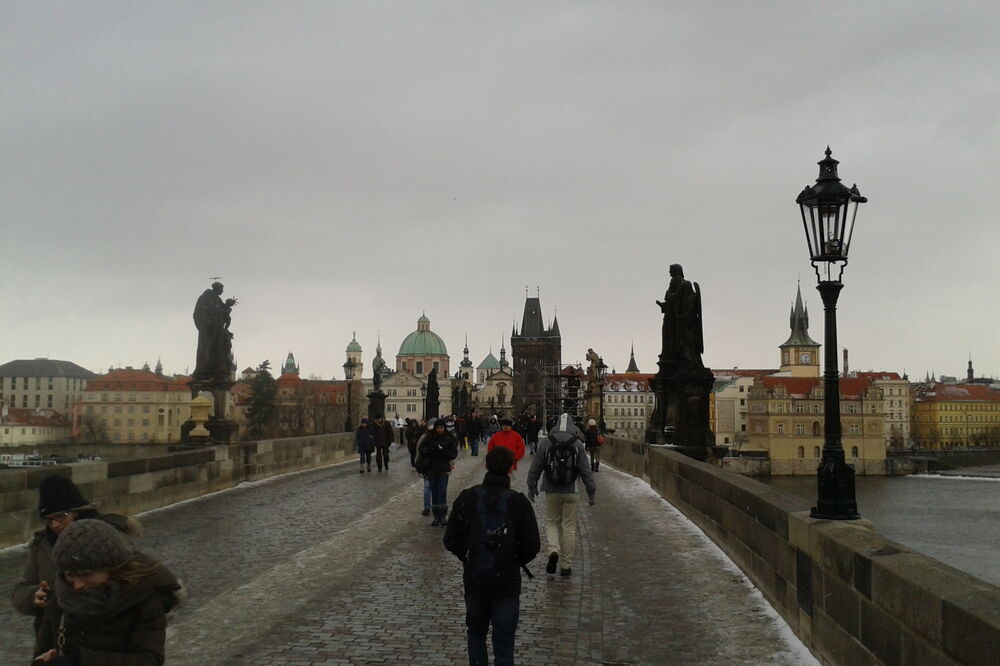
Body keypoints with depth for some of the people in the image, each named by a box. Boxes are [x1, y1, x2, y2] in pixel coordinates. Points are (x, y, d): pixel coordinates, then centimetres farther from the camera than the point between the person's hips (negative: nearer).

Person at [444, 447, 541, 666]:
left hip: (474, 580, 2)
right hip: (507, 584, -1)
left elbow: (450, 541, -6)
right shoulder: (519, 502, -12)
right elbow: (532, 545, -10)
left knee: (476, 633, 22)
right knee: (504, 643, 8)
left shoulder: (466, 498, -8)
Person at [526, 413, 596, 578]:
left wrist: (531, 486, 12)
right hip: (570, 492, 0)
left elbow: (536, 467, 1)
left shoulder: (546, 442, -2)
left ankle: (554, 550, -11)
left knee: (552, 522, 15)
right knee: (569, 527, 7)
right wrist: (591, 491, 6)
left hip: (551, 491, 0)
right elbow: (585, 470, -1)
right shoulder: (577, 445, -2)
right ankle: (566, 566, 9)